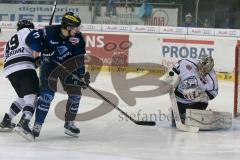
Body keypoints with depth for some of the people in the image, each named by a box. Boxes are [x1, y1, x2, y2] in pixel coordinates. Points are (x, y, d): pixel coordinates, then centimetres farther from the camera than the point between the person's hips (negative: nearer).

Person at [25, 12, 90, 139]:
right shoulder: (50, 32, -27)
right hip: (49, 65, -4)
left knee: (75, 93, -1)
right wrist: (45, 50, -32)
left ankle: (69, 123, 18)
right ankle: (37, 125, -9)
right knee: (47, 94, -17)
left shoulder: (78, 38, -16)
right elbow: (30, 39, -25)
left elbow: (79, 58, -11)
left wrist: (82, 75, -17)